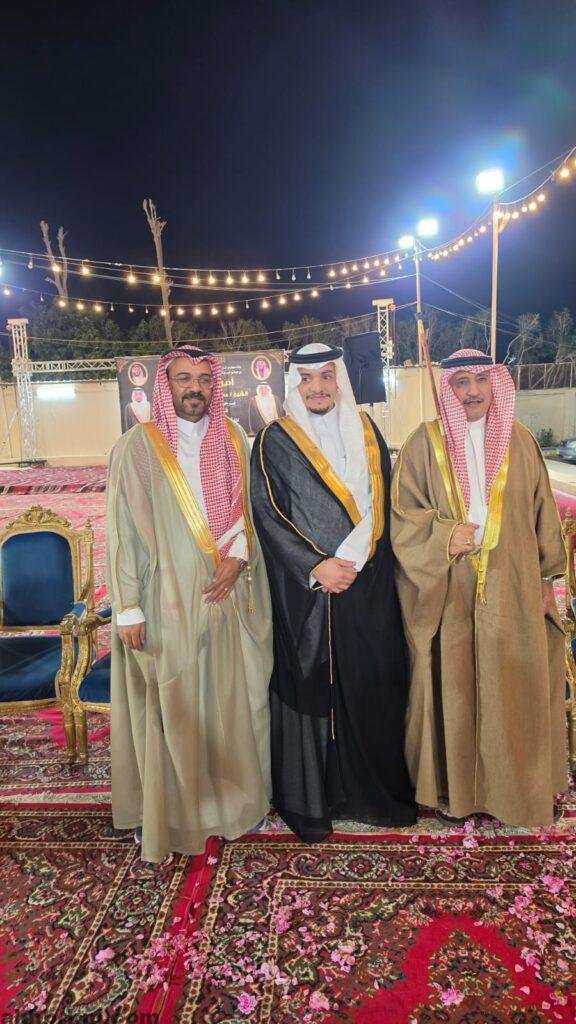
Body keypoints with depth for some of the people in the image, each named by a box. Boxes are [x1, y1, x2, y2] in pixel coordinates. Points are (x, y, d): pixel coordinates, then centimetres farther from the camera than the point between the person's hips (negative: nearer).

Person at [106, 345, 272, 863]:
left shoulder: (233, 440, 7)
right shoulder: (138, 446, -6)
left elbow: (251, 507, 11)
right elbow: (123, 531, -7)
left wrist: (238, 556, -7)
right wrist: (128, 609, -10)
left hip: (229, 599, 4)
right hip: (167, 601, -4)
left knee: (231, 701, 13)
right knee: (168, 710, 5)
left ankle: (231, 798, 33)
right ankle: (167, 813, 23)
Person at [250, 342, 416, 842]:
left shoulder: (366, 431, 10)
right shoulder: (275, 441, -1)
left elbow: (382, 503, 9)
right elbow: (268, 514, -7)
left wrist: (352, 558, -4)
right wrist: (315, 567, -15)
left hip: (368, 586, 4)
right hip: (304, 589, -3)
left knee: (372, 686, 9)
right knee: (308, 687, 3)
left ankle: (373, 790, 27)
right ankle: (307, 801, 20)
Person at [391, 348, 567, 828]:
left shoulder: (520, 440, 7)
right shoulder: (425, 442, 1)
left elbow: (542, 510, 11)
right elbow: (402, 514, -1)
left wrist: (547, 576, 10)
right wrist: (444, 537, -16)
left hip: (513, 590, 2)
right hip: (450, 594, -2)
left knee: (515, 687, 8)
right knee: (452, 688, 5)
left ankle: (514, 785, 28)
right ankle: (453, 788, 23)